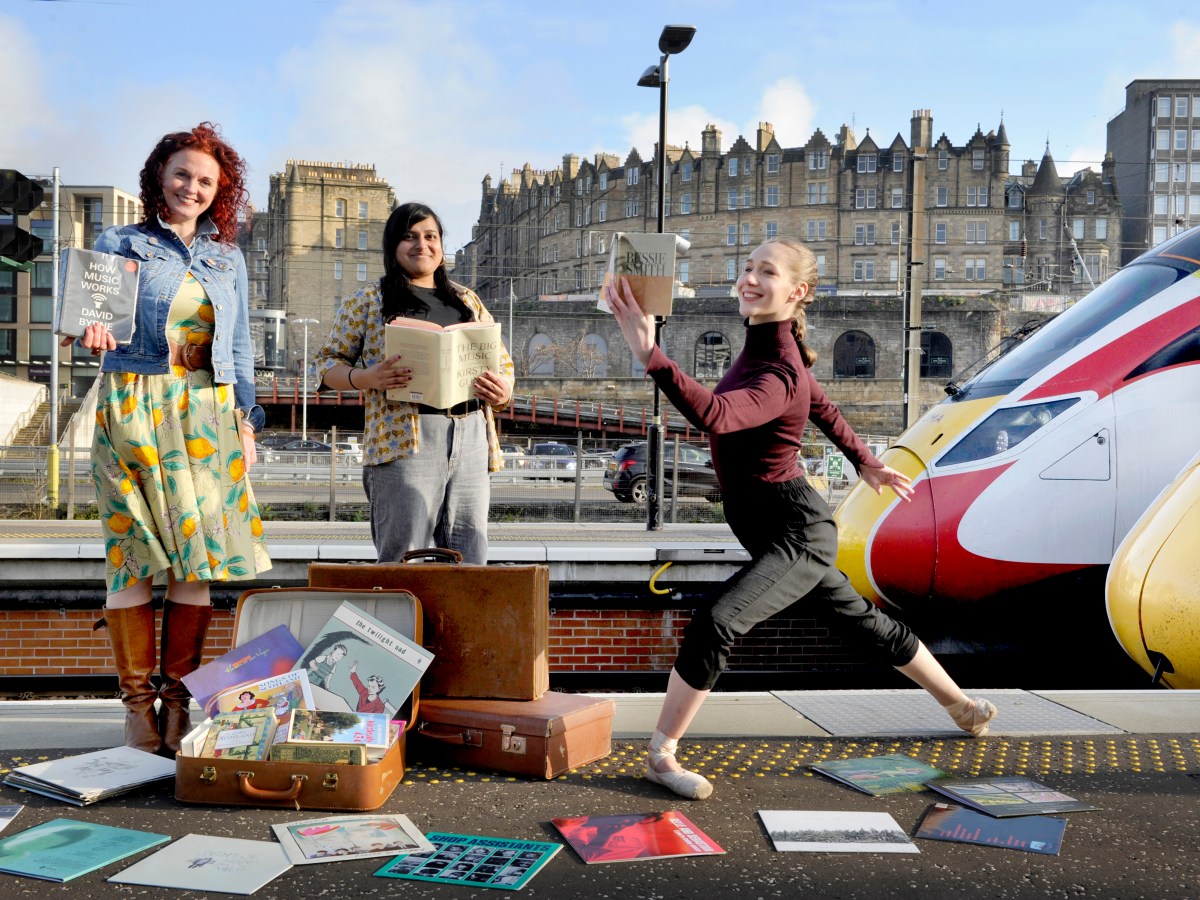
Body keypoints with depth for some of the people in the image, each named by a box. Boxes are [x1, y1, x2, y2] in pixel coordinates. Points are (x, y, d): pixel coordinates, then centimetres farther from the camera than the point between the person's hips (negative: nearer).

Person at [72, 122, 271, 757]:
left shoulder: (228, 259, 18)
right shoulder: (119, 244, 8)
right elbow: (95, 315, 2)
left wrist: (246, 419, 10)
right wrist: (92, 333, -22)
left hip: (208, 415, 3)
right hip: (132, 408, -3)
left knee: (200, 553, -2)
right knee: (134, 552, -4)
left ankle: (179, 698, 7)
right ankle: (137, 701, 4)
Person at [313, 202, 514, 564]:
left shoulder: (468, 301, 21)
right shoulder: (368, 302, 9)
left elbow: (502, 361, 22)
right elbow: (327, 362, 8)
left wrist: (503, 391, -1)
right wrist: (367, 378, -12)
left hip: (471, 436, 4)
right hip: (405, 438, -4)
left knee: (469, 562, 3)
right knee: (404, 562, -8)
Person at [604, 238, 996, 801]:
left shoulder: (778, 375, -27)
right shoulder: (768, 348, 3)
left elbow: (714, 416, -47)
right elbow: (822, 408, 18)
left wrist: (649, 356, -56)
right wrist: (864, 462, 31)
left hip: (795, 533, -10)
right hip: (779, 528, 10)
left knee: (716, 622, -24)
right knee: (864, 625, 23)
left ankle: (661, 751, -11)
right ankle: (964, 707, 41)